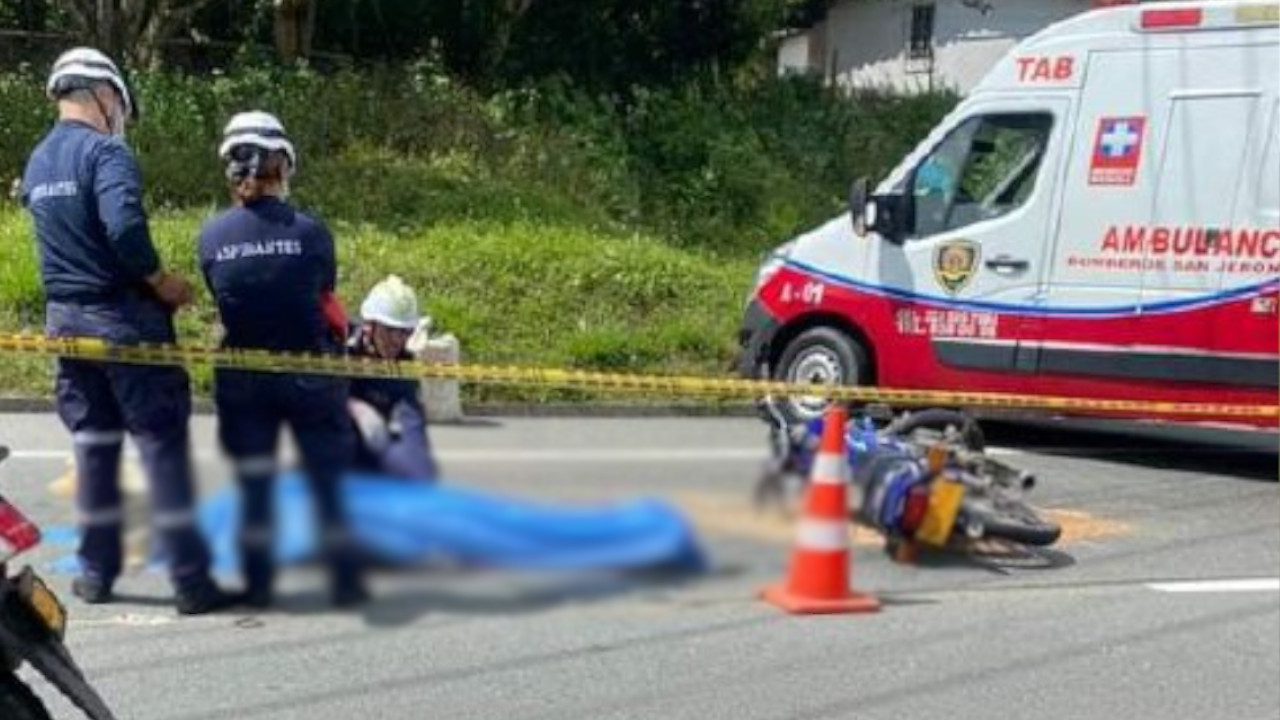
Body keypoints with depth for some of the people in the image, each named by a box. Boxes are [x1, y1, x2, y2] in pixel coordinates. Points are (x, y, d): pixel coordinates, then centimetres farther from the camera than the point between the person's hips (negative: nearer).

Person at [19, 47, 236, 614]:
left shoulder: (36, 165, 12)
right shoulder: (104, 151, -14)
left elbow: (64, 237, 15)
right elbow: (124, 228, -28)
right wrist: (162, 282, -14)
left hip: (66, 319, 7)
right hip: (123, 317, -7)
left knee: (94, 444, 16)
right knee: (163, 443, -3)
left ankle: (96, 572, 22)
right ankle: (190, 580, -2)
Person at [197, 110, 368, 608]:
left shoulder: (211, 235, -7)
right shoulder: (310, 231, -14)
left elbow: (222, 304, 1)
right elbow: (326, 298, -2)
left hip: (242, 380, 2)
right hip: (308, 375, -2)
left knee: (253, 483, 13)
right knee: (330, 479, 11)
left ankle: (258, 585, 17)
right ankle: (345, 581, 15)